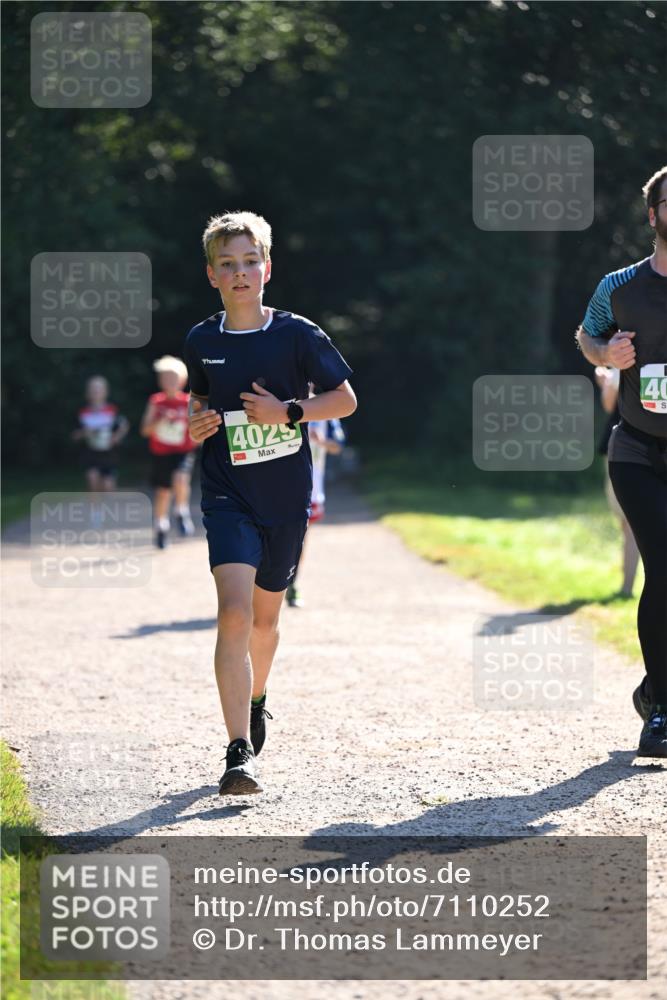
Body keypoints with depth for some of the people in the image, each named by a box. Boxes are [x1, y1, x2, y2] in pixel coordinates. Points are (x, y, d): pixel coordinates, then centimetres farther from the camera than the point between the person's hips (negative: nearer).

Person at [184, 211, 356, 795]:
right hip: (228, 496, -1)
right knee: (234, 612, -19)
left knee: (266, 614, 17)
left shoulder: (297, 335, -4)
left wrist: (288, 412, -13)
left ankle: (255, 703, 48)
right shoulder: (201, 342, 2)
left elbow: (345, 400, 1)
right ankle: (241, 752, -24)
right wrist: (195, 424, -2)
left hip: (287, 495, 1)